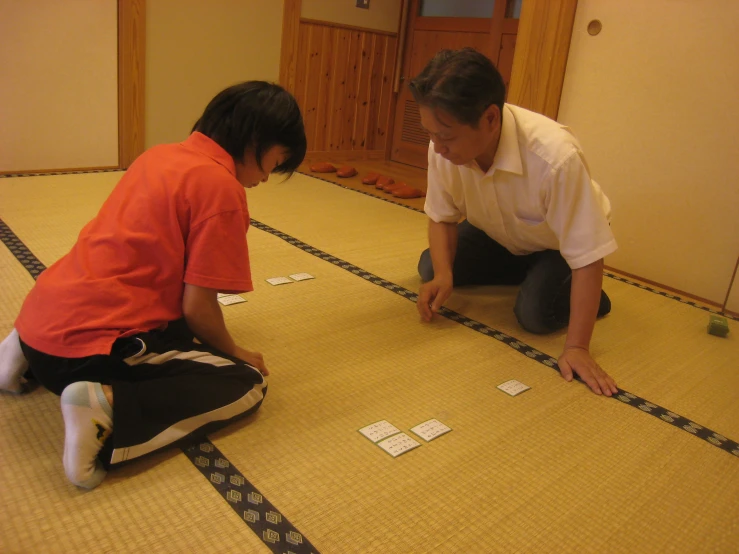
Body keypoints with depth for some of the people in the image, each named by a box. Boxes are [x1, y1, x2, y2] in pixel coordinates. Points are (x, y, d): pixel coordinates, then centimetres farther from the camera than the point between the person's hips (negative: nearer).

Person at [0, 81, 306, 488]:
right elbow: (197, 307, -13)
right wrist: (234, 353, 7)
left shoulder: (161, 155, 12)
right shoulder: (221, 186, -13)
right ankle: (108, 409, -18)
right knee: (247, 383, -1)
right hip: (90, 344, -9)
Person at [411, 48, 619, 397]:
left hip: (558, 244, -5)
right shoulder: (445, 147, -28)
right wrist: (443, 276, -29)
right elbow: (442, 217, -11)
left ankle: (590, 298, 9)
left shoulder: (556, 157, -43)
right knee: (429, 268, -9)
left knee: (535, 313, -26)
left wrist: (576, 348, -38)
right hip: (500, 236, 5)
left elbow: (588, 258, -37)